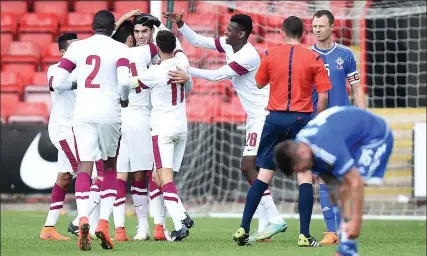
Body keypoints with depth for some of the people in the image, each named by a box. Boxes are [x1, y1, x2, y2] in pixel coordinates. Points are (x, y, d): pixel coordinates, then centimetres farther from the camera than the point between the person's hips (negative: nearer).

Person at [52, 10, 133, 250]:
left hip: (83, 113, 1)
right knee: (110, 167, 15)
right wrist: (124, 98, 7)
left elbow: (57, 82, 4)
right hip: (109, 113, -1)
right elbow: (124, 81, -14)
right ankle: (104, 222, 2)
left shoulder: (77, 47, 7)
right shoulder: (120, 49, 0)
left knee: (85, 167, -2)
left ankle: (83, 217, -26)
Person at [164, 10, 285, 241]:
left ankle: (274, 219, -13)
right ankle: (265, 225, 7)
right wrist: (180, 24, 1)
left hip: (264, 115, -10)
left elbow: (217, 76, -18)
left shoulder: (248, 57, -22)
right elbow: (198, 41, 13)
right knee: (252, 169, 7)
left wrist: (184, 70, -17)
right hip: (254, 116, 10)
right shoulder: (229, 45, 5)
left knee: (248, 167, -14)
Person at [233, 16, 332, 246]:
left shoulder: (270, 55, 2)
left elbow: (260, 83, 18)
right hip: (302, 119, -2)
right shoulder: (314, 59, -1)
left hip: (275, 119, 2)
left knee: (264, 175, 8)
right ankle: (304, 235, -4)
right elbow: (323, 96, -4)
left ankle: (243, 230, 6)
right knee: (305, 176, 2)